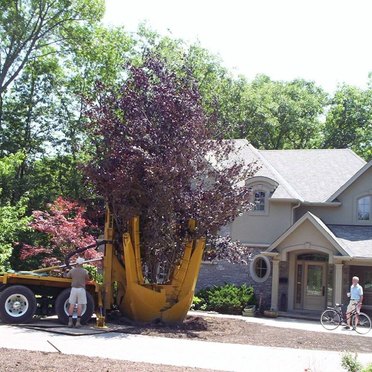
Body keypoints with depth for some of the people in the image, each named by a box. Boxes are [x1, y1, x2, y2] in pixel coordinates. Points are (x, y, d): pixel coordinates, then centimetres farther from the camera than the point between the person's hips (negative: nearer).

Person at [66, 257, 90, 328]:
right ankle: (78, 322, -1)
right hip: (81, 289, -2)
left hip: (74, 289, 2)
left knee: (72, 305, 5)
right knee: (80, 306, 1)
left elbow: (67, 276, 19)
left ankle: (70, 322, 4)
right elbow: (87, 279, 8)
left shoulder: (72, 270, -1)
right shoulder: (84, 271, -8)